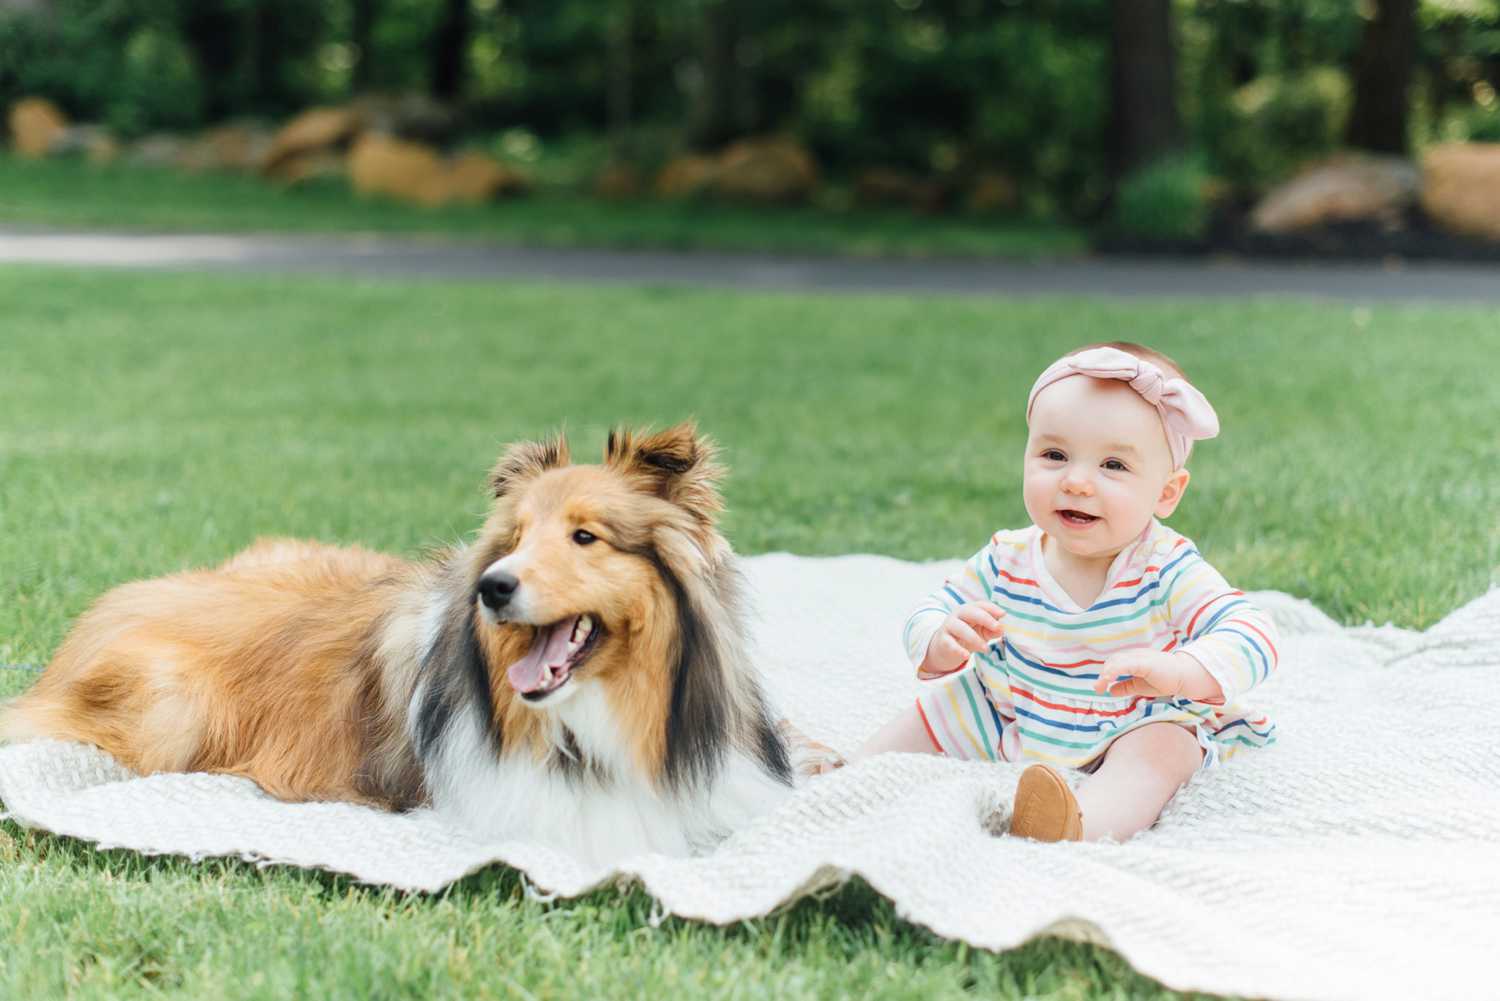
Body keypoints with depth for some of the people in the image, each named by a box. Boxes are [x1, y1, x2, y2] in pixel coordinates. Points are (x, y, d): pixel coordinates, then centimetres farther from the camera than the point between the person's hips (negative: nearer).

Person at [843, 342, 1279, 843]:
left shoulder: (1166, 570, -23)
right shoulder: (1007, 559, -11)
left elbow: (1252, 635, -32)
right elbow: (928, 616, -3)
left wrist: (1176, 671, -54)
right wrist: (943, 643, -31)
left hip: (1130, 730, -5)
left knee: (1162, 752, -35)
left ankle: (1079, 824, -60)